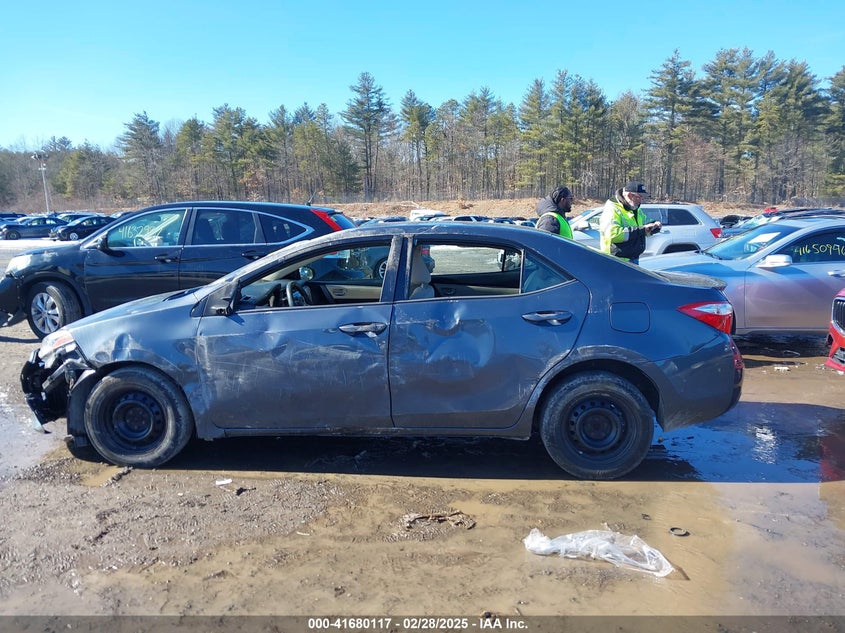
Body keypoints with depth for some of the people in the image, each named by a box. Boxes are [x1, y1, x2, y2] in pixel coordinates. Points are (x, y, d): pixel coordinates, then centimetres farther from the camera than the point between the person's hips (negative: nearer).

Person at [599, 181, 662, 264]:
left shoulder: (637, 210, 15)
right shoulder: (613, 210, -16)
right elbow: (613, 234, -30)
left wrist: (655, 226, 1)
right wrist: (640, 230, -28)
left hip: (634, 259, 9)